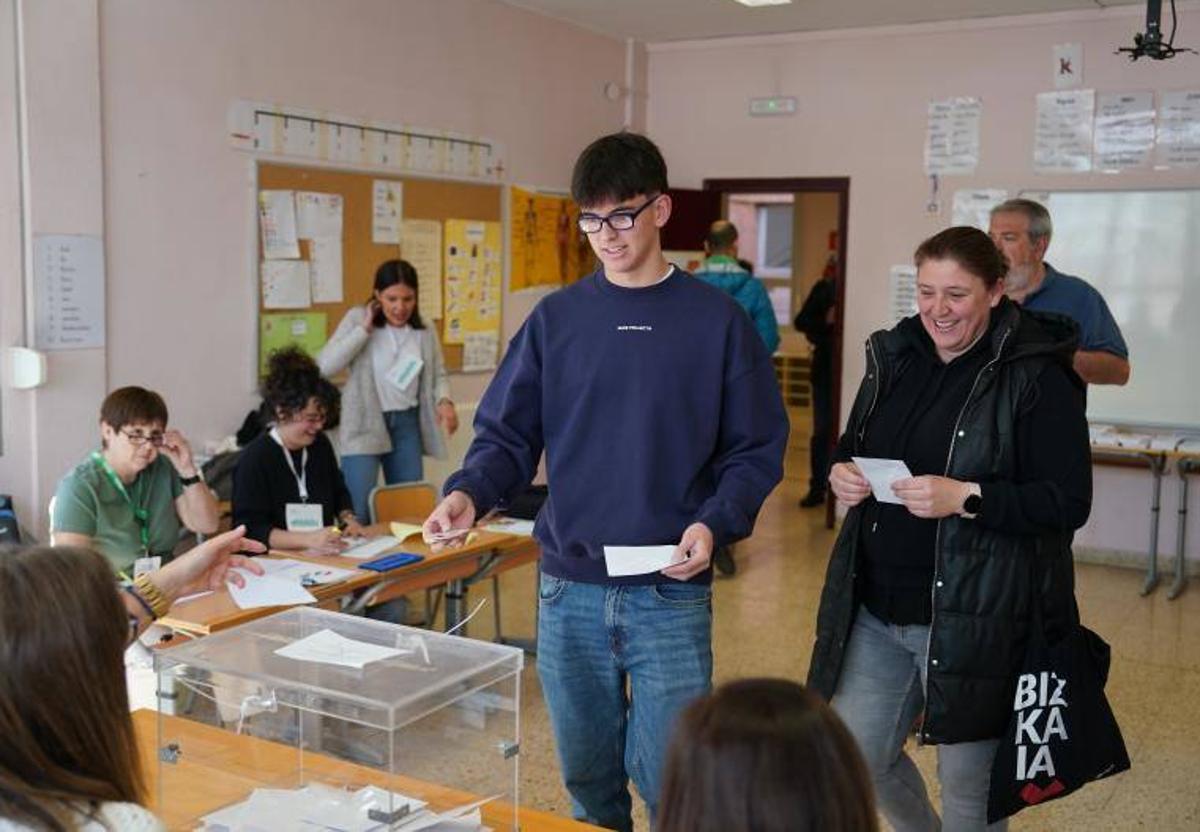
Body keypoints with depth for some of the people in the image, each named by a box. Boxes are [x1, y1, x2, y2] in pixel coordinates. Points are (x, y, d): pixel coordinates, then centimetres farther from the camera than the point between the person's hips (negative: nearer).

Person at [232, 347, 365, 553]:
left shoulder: (321, 445, 13)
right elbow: (250, 530, -16)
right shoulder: (254, 459, -10)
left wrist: (348, 518, 9)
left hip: (324, 557, 7)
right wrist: (308, 539, -26)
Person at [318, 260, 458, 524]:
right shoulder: (357, 318, -4)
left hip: (407, 424, 4)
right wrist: (364, 329, -14)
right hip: (365, 424, -3)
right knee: (359, 509, -7)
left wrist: (444, 401, -9)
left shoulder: (425, 330, 4)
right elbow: (324, 365, -12)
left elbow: (438, 374, 13)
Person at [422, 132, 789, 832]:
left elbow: (757, 449, 0)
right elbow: (509, 437, 4)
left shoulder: (717, 321, -1)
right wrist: (469, 493, -16)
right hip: (568, 592, 3)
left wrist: (714, 523, -17)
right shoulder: (557, 317, 5)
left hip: (673, 595, -2)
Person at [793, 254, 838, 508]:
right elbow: (801, 321, 3)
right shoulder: (824, 288, 6)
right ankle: (817, 488, 13)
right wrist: (826, 320, -13)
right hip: (826, 369, 2)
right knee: (822, 430, 6)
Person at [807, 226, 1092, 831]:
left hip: (973, 618, -6)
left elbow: (1069, 502, -14)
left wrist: (966, 498, -26)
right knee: (855, 759, 16)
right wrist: (841, 474, -4)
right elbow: (851, 448, 18)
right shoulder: (893, 356, 7)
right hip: (877, 610, 6)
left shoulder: (1036, 377, -12)